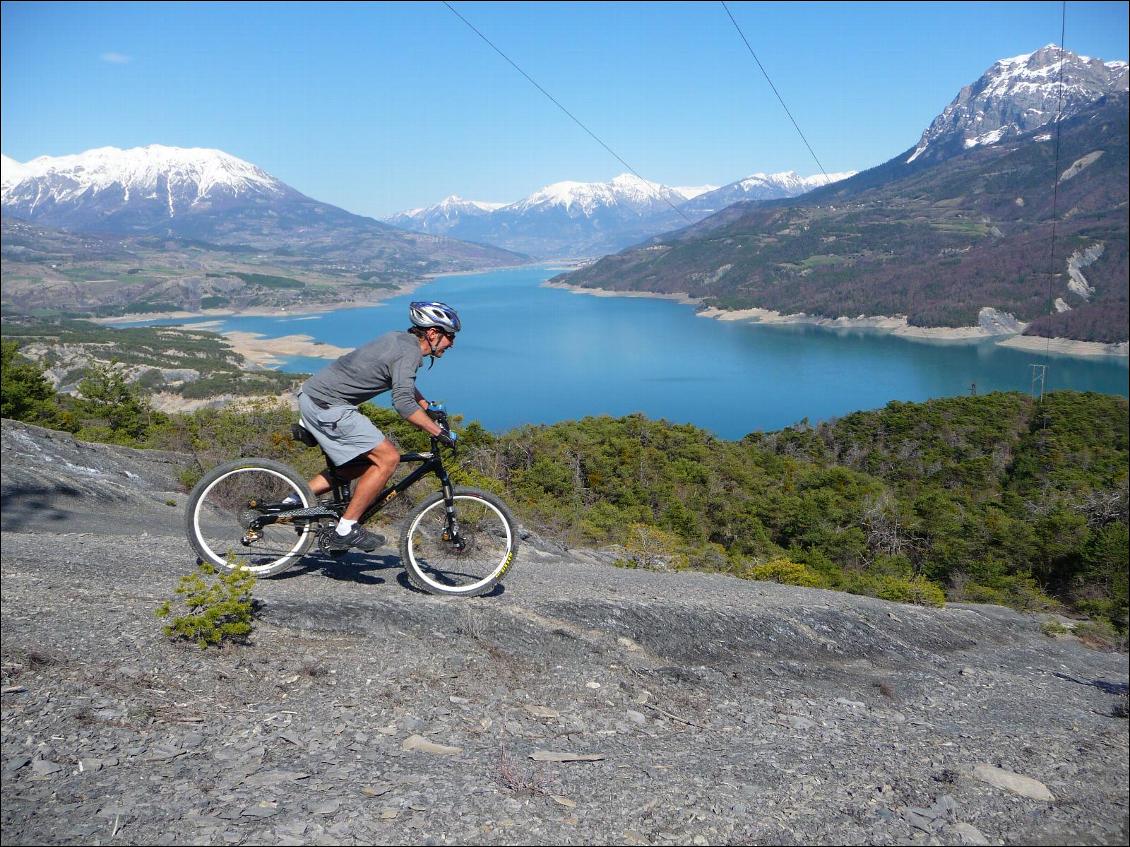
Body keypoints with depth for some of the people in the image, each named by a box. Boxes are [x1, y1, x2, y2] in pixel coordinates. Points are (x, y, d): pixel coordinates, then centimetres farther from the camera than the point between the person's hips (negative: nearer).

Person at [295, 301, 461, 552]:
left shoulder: (401, 340, 14)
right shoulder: (410, 352, -16)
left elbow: (404, 385, 33)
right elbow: (403, 403, -29)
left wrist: (430, 408, 32)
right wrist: (440, 432, -24)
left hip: (313, 396, 10)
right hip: (327, 405, -10)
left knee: (362, 463, 19)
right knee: (388, 458, -10)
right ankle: (347, 530, -4)